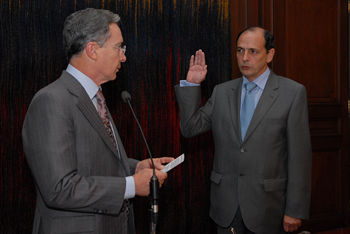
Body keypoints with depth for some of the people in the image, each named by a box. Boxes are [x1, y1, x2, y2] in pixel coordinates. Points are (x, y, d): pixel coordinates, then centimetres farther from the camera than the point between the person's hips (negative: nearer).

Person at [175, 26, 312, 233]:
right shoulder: (222, 92, 8)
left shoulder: (293, 92, -5)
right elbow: (190, 128, 6)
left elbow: (299, 156, -7)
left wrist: (295, 210, -9)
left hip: (267, 207, -3)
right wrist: (191, 84, -2)